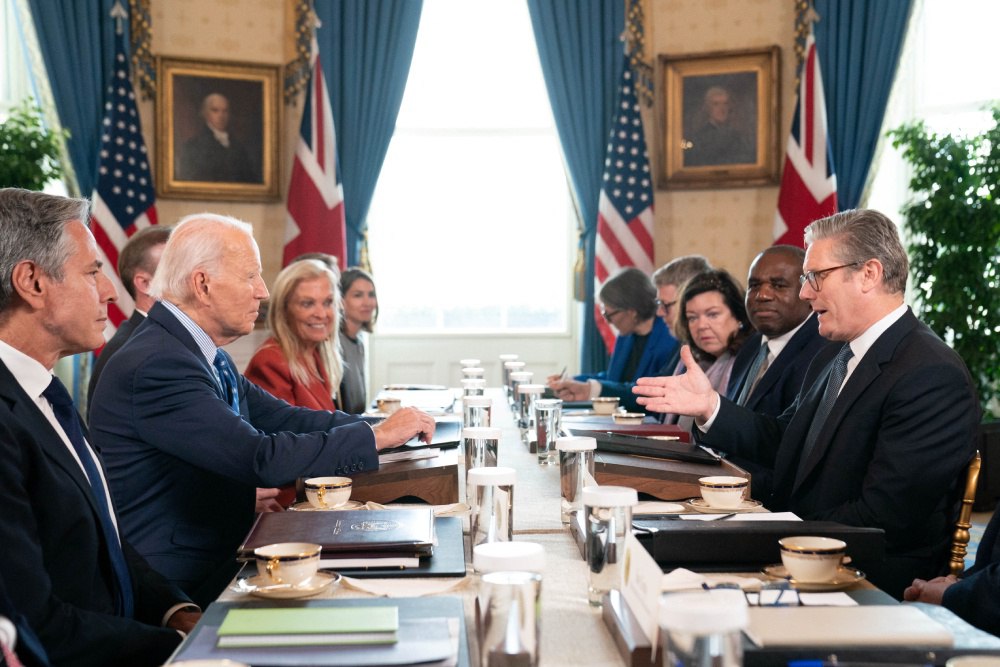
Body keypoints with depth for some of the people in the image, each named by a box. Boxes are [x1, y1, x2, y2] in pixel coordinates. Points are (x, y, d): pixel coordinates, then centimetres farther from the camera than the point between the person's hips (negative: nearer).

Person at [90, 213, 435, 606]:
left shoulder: (202, 354, 8)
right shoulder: (157, 366, -23)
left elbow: (283, 418, 9)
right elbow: (261, 459, -27)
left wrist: (384, 426, -2)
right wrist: (378, 436, -18)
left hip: (218, 557, 9)